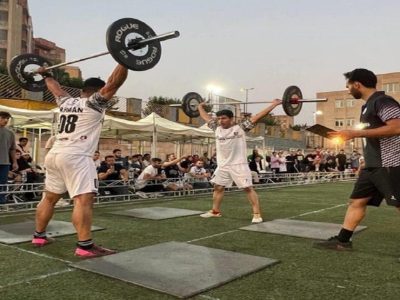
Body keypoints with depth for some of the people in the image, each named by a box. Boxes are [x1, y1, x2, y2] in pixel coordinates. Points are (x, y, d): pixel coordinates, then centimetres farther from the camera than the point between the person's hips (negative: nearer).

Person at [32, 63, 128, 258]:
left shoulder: (66, 102, 20)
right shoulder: (94, 102, -1)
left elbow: (55, 88, 39)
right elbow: (114, 83, -10)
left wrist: (46, 75, 56)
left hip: (54, 155, 9)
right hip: (75, 157, -9)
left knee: (50, 198, 19)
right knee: (83, 200, -15)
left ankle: (39, 236, 30)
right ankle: (85, 246, -20)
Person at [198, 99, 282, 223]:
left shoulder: (240, 128, -8)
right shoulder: (217, 128, 7)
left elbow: (257, 116, -10)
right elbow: (206, 117, 22)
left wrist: (274, 104, -11)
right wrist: (200, 106, 35)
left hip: (238, 165, -6)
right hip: (222, 165, 6)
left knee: (248, 188, -5)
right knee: (218, 187, 15)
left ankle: (257, 214, -2)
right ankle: (215, 211, 31)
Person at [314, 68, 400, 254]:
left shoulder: (382, 101, -12)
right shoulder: (368, 105, 18)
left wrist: (356, 133, -24)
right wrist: (348, 135, 13)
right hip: (372, 165, 10)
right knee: (357, 201, 8)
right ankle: (342, 240, 13)